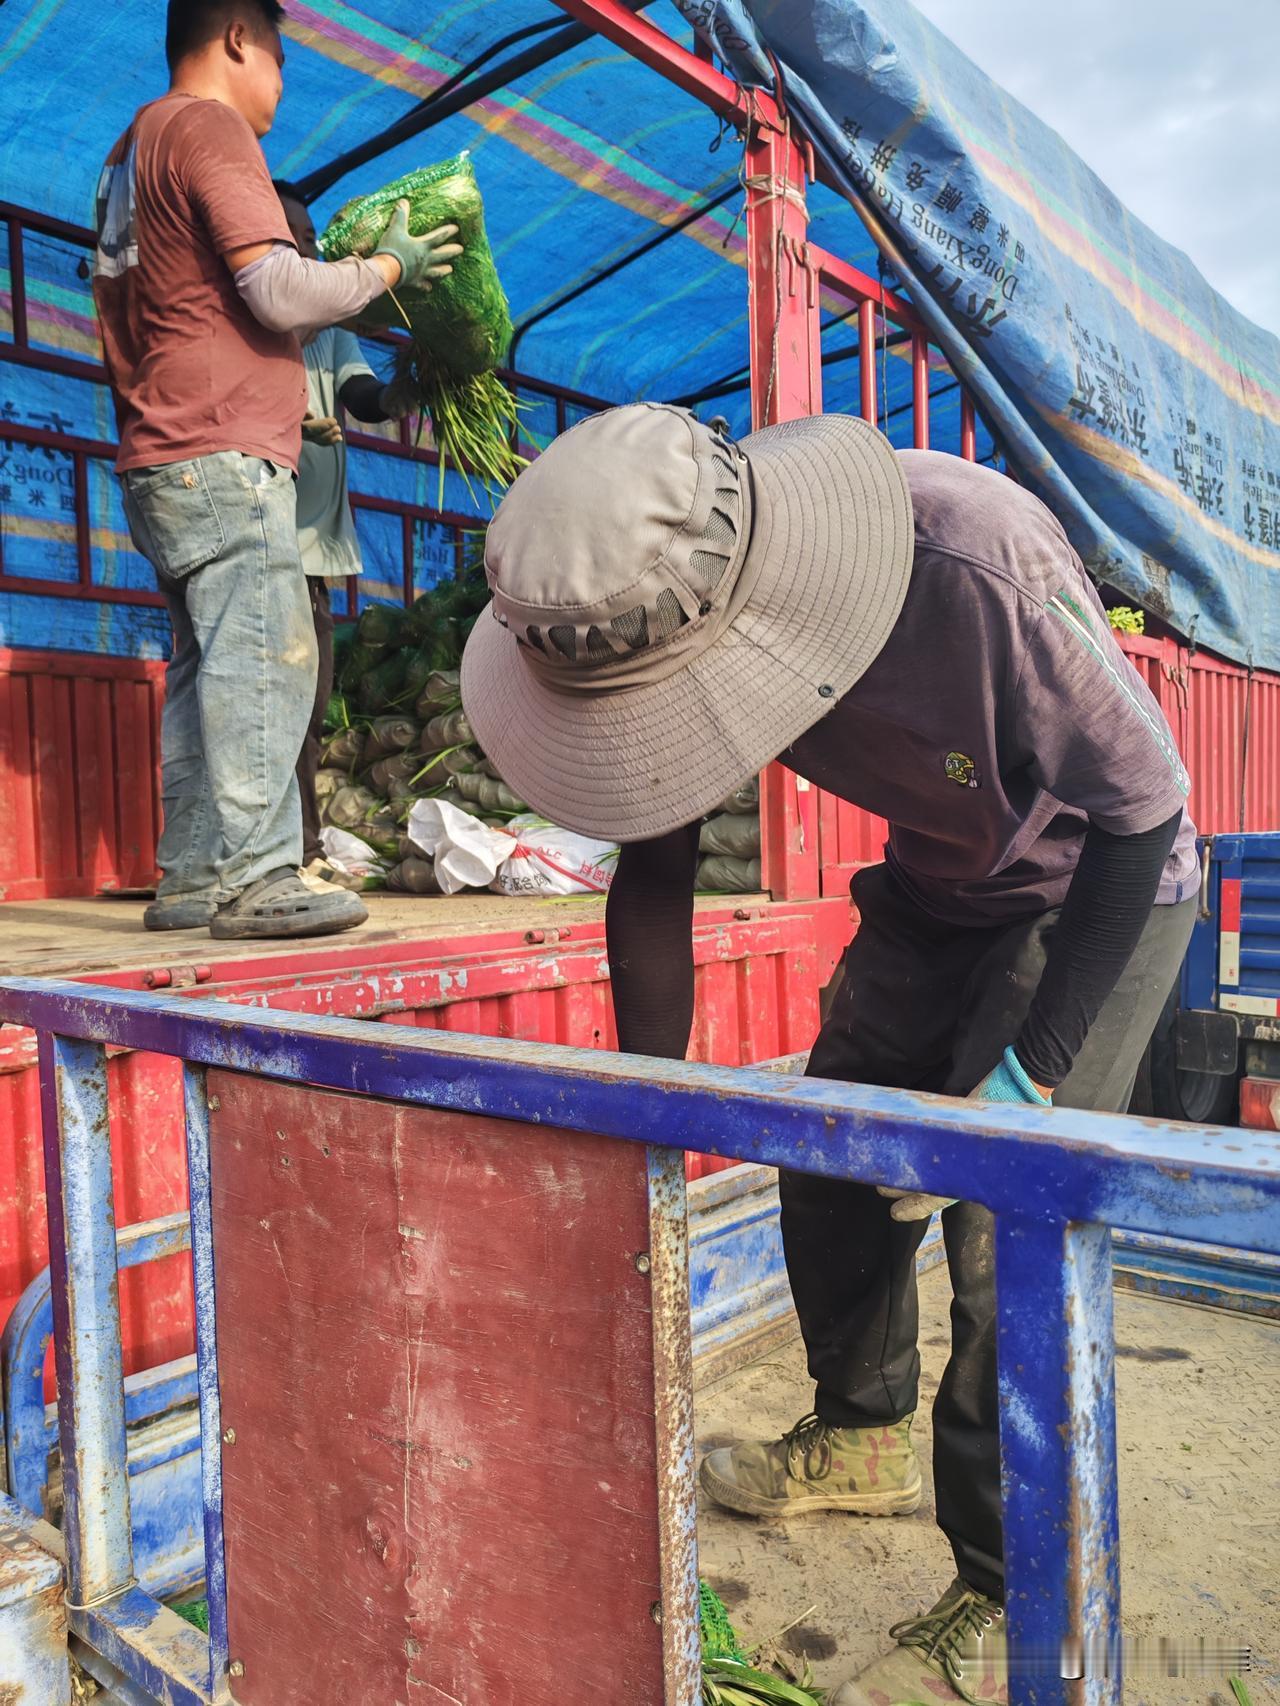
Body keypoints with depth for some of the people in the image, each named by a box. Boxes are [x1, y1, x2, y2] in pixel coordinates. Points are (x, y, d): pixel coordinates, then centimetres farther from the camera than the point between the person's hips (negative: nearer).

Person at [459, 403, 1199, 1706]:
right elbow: (653, 876, -9)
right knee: (830, 1168, 10)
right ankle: (861, 1441, 35)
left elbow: (1146, 802, -25)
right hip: (936, 892, 6)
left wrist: (1030, 1070, -26)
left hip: (1102, 889, -5)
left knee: (1010, 1228, -12)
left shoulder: (982, 563, -38)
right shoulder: (671, 616, -20)